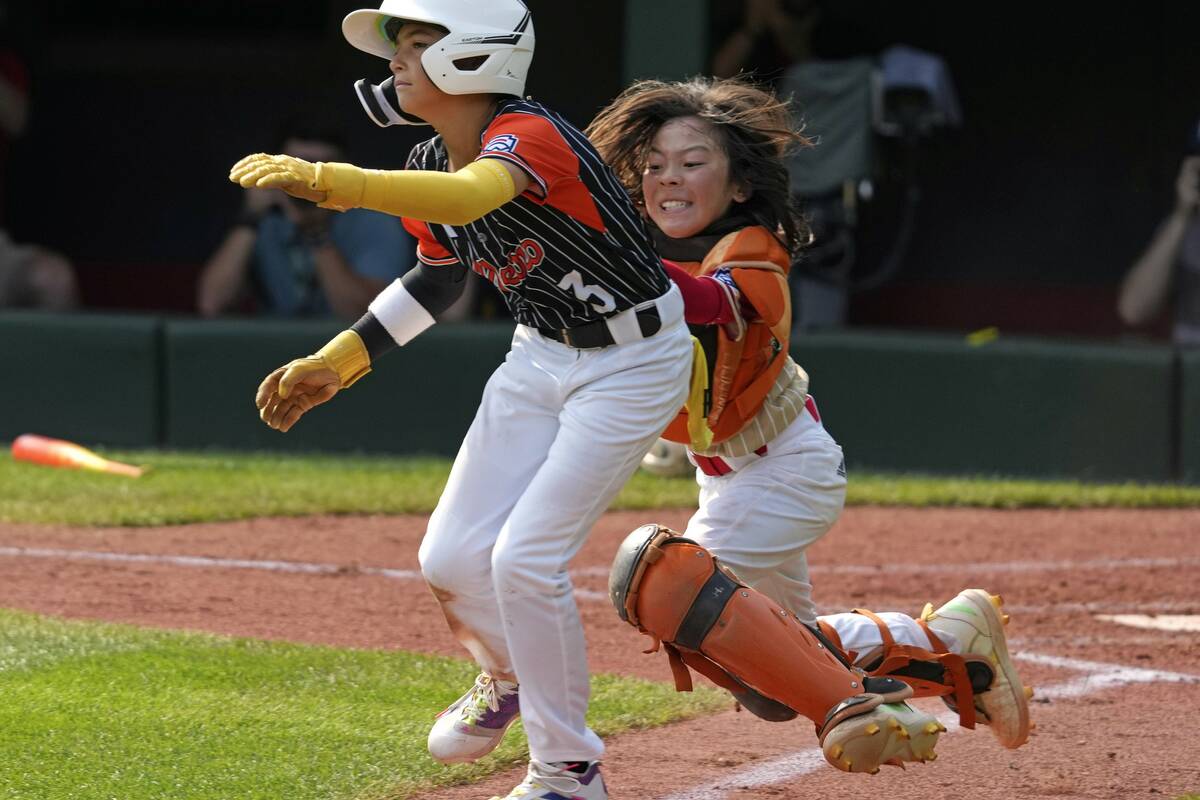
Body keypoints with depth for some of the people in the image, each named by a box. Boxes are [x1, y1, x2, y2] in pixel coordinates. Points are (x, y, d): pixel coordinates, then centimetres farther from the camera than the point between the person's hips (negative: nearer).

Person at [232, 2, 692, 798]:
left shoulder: (528, 136, -28)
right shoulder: (433, 165, -2)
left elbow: (469, 196, -51)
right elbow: (440, 274, 16)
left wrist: (327, 181, -62)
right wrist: (334, 363, 10)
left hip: (631, 363, -8)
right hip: (540, 357, 8)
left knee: (525, 559, -15)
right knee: (453, 559, 3)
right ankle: (511, 675, 37)